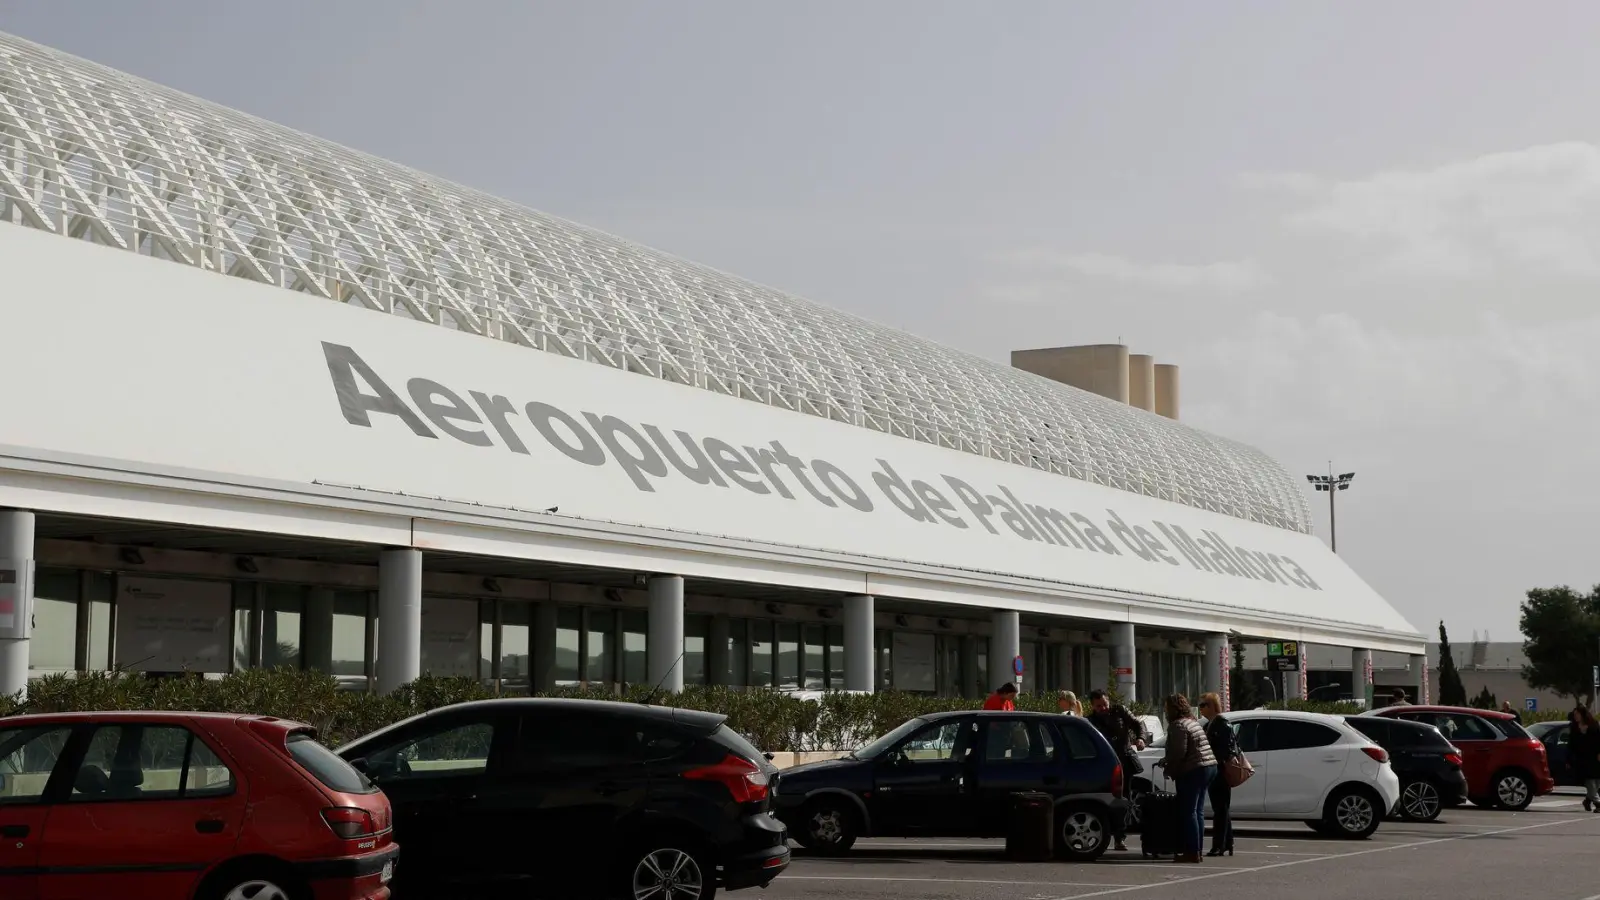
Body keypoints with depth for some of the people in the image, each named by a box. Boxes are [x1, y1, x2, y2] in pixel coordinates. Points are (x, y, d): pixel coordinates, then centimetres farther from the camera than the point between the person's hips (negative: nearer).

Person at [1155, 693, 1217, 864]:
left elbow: (1179, 753, -18)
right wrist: (1166, 761, 23)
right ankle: (1196, 850, 15)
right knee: (1198, 812, 13)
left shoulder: (1177, 726, -12)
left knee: (1188, 812, -7)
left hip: (1193, 772, -10)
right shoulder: (1192, 722, 20)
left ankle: (1192, 852, -10)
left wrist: (1169, 769, -3)